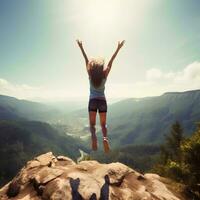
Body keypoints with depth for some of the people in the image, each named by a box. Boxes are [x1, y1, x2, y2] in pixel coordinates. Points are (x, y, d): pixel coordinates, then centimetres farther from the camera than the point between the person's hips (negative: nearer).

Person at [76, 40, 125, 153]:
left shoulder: (90, 74, -2)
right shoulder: (104, 74, -3)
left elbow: (87, 60, 4)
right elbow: (111, 62, 0)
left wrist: (81, 47, 14)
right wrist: (118, 48, 5)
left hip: (92, 101, 0)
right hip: (102, 100, 0)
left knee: (92, 123, 5)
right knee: (103, 124, 10)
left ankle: (93, 135, -23)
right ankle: (105, 137, -15)